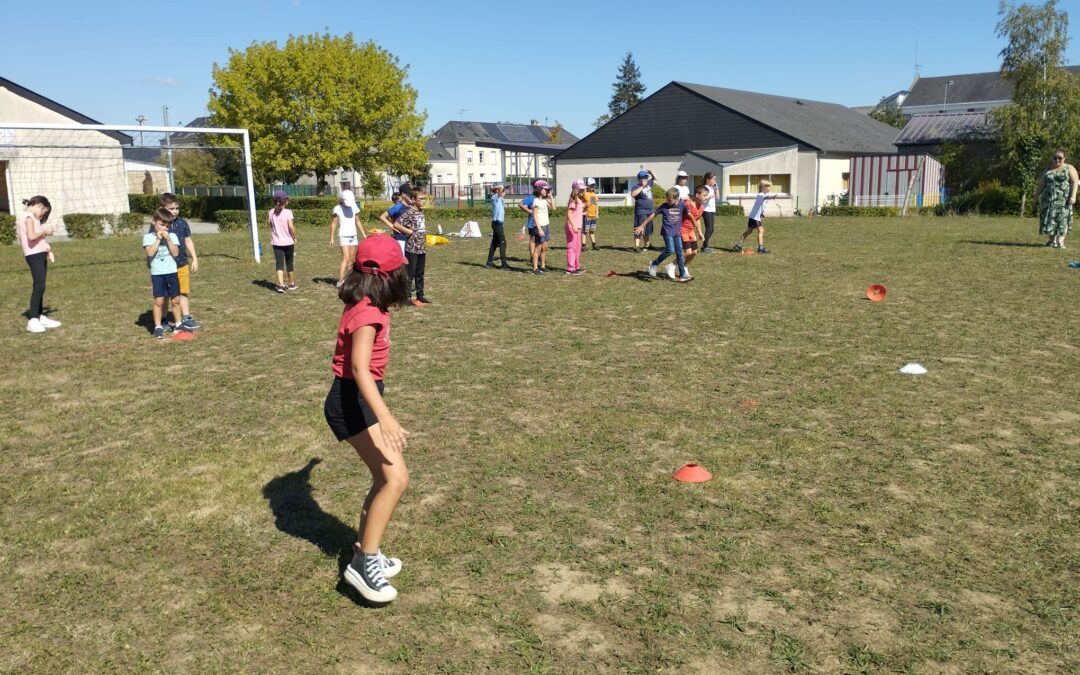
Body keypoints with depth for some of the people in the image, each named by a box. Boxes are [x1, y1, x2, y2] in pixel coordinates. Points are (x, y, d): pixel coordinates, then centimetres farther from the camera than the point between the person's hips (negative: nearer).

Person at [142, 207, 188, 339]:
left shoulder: (172, 236, 4)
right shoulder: (148, 237, -1)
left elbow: (176, 253, -7)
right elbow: (150, 253, -16)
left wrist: (168, 239, -13)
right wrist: (158, 239, -15)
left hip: (172, 272, 2)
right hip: (157, 274, -2)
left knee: (176, 300, 9)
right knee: (159, 301, -3)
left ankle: (178, 323, 22)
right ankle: (158, 327, 3)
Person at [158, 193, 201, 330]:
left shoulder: (182, 223, 4)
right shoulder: (156, 226, -9)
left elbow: (188, 241, 12)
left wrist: (195, 259, 11)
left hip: (182, 264, 3)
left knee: (184, 293, 7)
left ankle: (186, 319, 15)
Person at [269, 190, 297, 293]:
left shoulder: (271, 212, 2)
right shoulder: (288, 212, -11)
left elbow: (271, 226, 7)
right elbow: (291, 227, -17)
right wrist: (294, 238, -4)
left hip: (276, 243, 2)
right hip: (288, 242, -2)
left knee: (279, 264, 0)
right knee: (289, 263, 13)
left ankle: (281, 285, -15)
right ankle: (292, 284, 27)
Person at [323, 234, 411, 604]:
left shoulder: (365, 306, 9)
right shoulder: (368, 313, -21)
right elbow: (359, 367, -34)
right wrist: (385, 418, -44)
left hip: (360, 399, 10)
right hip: (352, 402, -10)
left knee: (385, 479, 15)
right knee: (396, 478, -17)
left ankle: (364, 554, 26)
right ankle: (364, 562, -11)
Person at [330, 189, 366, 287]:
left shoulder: (353, 207, 9)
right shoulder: (338, 208, -7)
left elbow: (357, 221, 17)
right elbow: (333, 223, -8)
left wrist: (363, 234, 12)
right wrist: (331, 238, -14)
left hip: (353, 236, 6)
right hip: (343, 236, -6)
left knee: (351, 259, 4)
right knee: (346, 258, -17)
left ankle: (344, 278, 9)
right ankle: (340, 281, -21)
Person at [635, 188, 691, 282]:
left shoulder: (682, 205, -1)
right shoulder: (664, 206, -6)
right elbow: (653, 215, 0)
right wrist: (642, 226, 3)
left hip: (677, 232, 3)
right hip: (667, 232, -3)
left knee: (679, 253, 3)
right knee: (670, 250, -19)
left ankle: (683, 275, 8)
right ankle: (654, 264, 0)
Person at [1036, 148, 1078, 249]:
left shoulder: (1069, 168, 5)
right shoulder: (1048, 169, 15)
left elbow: (1074, 182, -4)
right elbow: (1042, 184, 17)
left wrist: (1073, 196, -15)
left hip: (1063, 200, -3)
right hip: (1049, 199, 3)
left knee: (1062, 218, -7)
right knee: (1050, 219, 1)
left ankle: (1060, 241, -11)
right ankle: (1052, 240, 7)